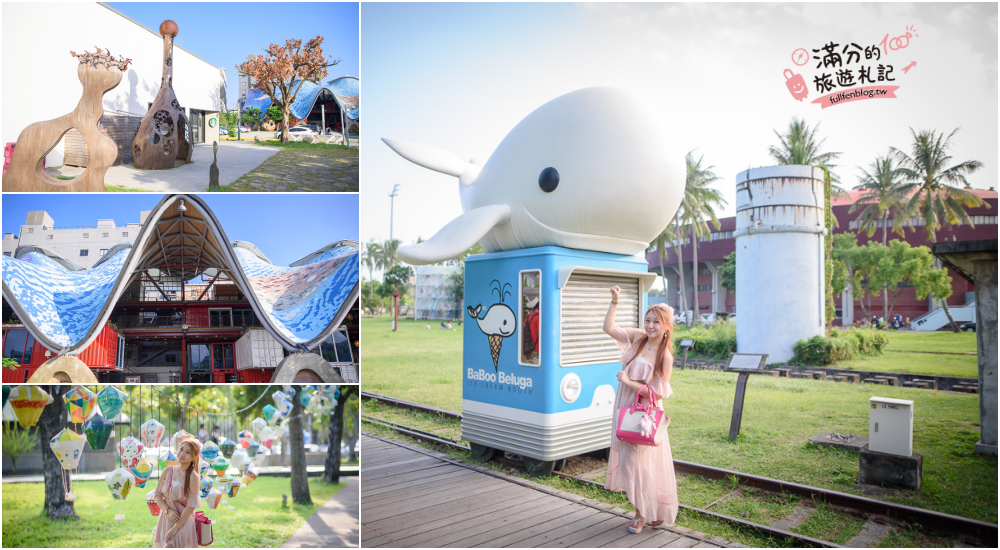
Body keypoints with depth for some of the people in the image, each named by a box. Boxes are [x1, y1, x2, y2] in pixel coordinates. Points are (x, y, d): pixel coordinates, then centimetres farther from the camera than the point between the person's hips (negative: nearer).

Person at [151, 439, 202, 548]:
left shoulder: (193, 477, -14)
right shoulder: (168, 471, 1)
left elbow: (191, 506, -15)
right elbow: (157, 494, 4)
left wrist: (175, 527, -16)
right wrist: (168, 510, -12)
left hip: (183, 523, -5)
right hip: (165, 520, 5)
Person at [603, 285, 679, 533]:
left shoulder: (665, 356, -16)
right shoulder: (638, 337, -2)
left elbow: (659, 393, -16)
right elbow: (608, 327, 1)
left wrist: (629, 382, -19)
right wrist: (615, 301, -8)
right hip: (626, 408, 6)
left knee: (640, 462, 0)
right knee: (628, 459, 12)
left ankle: (643, 513, 20)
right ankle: (643, 509, 28)